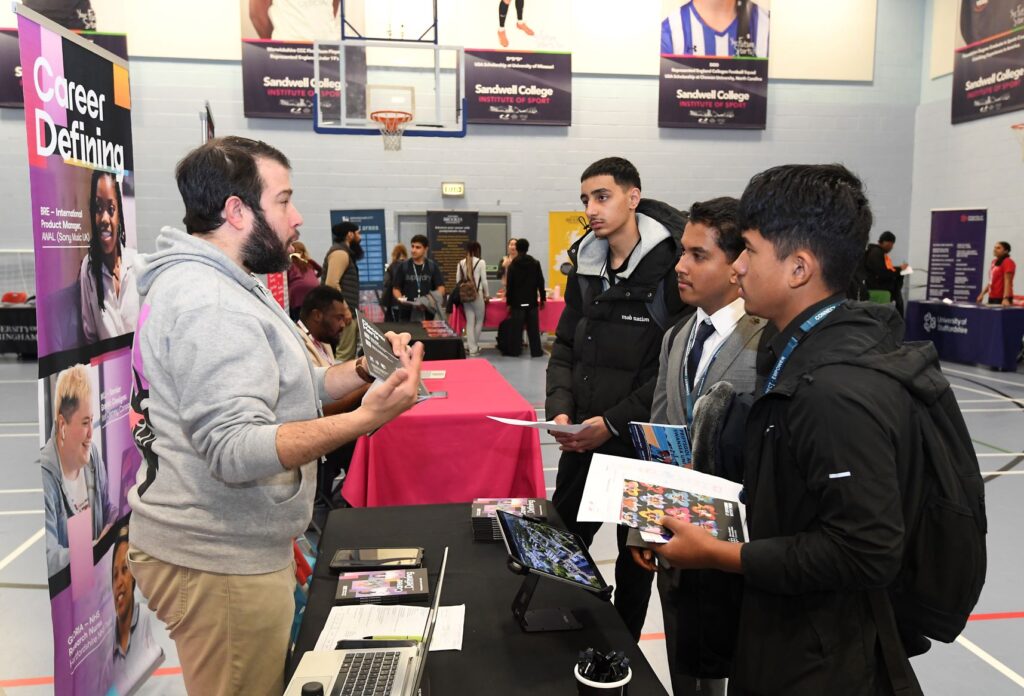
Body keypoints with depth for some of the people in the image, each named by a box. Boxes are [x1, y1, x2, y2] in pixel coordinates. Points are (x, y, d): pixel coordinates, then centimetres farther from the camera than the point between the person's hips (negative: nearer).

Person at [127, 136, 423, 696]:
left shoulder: (223, 287, 12)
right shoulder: (208, 303, -22)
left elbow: (277, 393, 16)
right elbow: (236, 451, -30)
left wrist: (362, 370, 2)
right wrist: (367, 418, -35)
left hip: (240, 549, 10)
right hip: (217, 563, -10)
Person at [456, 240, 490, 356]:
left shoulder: (461, 263, 5)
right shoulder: (481, 262, -6)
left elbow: (457, 281, 7)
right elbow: (484, 281, -5)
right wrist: (487, 294, 8)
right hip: (477, 295, -4)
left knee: (469, 322, 7)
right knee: (479, 321, 11)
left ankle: (472, 348, 7)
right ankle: (475, 346, 14)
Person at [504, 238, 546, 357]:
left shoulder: (512, 265, -3)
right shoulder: (535, 263, 1)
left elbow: (509, 285, -3)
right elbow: (540, 282, 2)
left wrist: (508, 302, 2)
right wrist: (542, 298, 10)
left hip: (517, 302, -1)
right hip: (532, 301, 1)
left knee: (516, 327, 3)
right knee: (533, 327, 4)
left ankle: (515, 350, 5)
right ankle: (536, 351, 5)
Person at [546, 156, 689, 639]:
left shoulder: (669, 269, -14)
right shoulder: (584, 266, 7)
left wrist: (614, 422, -18)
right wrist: (560, 409, -3)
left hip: (640, 442, -6)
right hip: (582, 440, 6)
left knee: (635, 555, 13)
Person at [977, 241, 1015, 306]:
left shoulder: (1007, 262, -10)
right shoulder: (994, 262, 15)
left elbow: (1007, 281, -19)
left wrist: (1006, 298, -27)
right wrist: (982, 294, 16)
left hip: (1001, 298, -8)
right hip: (992, 297, 8)